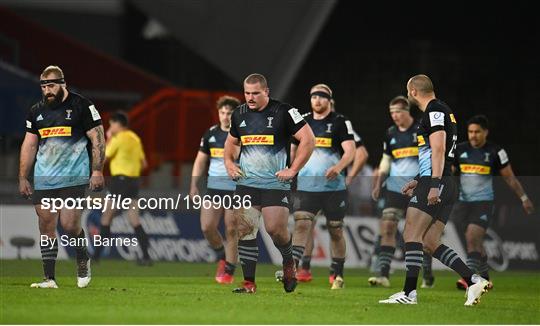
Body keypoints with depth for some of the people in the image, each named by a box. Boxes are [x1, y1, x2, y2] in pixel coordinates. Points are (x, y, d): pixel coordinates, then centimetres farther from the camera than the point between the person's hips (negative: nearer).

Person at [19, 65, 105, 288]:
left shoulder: (81, 106, -2)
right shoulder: (36, 111, 11)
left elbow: (97, 139, -1)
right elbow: (29, 145, 17)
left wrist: (97, 171, -8)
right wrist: (23, 178, 13)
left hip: (74, 178, -4)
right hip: (43, 180, 4)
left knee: (69, 225, -11)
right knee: (46, 226, 0)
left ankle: (83, 261, 18)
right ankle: (49, 278, 4)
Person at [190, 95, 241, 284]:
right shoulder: (211, 134, 7)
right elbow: (200, 160, 14)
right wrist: (194, 185, 7)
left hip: (236, 189, -3)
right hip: (214, 188, 4)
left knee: (231, 231, -4)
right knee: (207, 226, -7)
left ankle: (229, 271, 7)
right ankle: (221, 257, 19)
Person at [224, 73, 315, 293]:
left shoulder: (283, 112, -7)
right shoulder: (239, 114, 10)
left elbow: (308, 139, -8)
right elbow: (231, 141, 28)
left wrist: (293, 170, -10)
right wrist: (229, 163, 10)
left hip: (276, 184, -4)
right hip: (246, 183, 5)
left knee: (275, 229, -11)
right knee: (244, 230, -5)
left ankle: (289, 262, 22)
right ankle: (249, 283, 0)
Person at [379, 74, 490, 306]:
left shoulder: (434, 111, -8)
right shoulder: (440, 111, 23)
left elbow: (438, 149, -18)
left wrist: (434, 185, -24)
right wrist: (419, 181, 33)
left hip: (436, 185, -10)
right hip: (446, 188, 10)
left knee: (411, 235, -9)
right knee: (430, 242, 7)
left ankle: (409, 293, -12)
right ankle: (474, 281, 0)